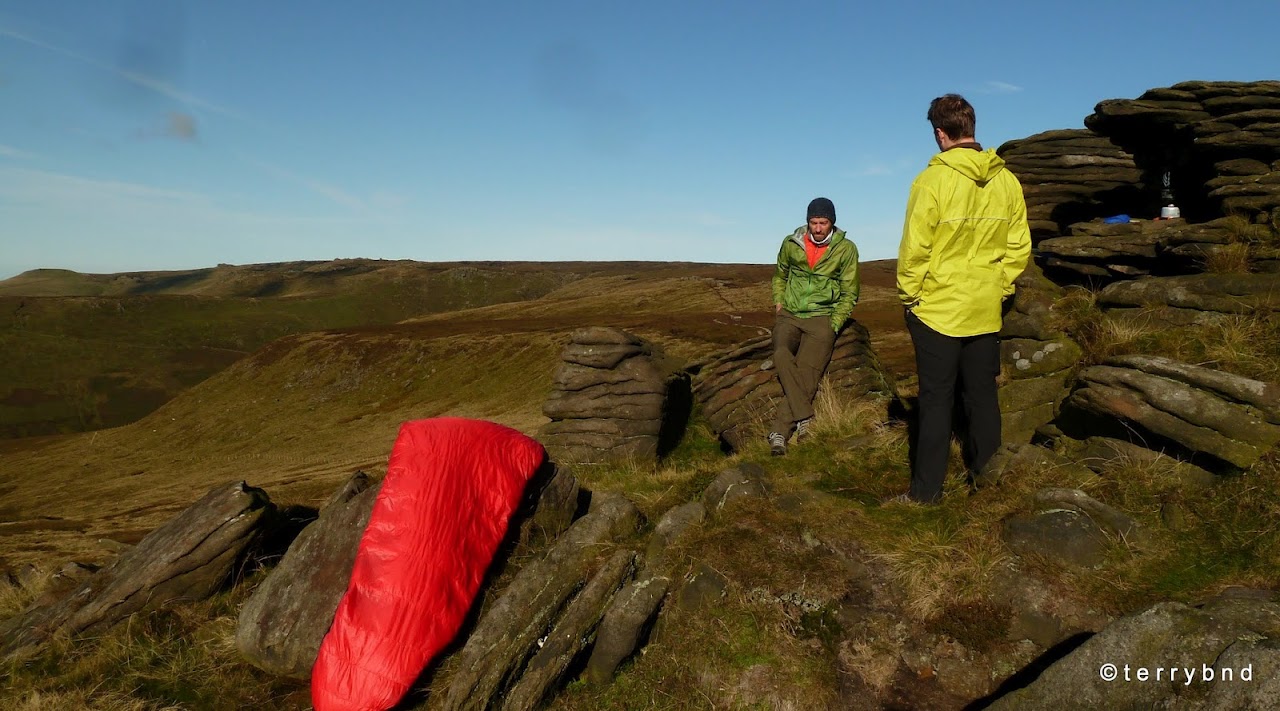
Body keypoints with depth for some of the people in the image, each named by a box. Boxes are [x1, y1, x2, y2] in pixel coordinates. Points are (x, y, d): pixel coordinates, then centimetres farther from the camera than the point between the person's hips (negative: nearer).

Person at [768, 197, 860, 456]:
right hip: (789, 315, 2)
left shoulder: (846, 249, 0)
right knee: (781, 355, -29)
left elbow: (849, 293, 5)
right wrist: (779, 303, 11)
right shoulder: (791, 243, 6)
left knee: (807, 372, -22)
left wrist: (833, 325, -4)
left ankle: (779, 432, -23)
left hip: (822, 317, -2)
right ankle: (805, 418, -29)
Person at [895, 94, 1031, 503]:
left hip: (937, 310, -4)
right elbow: (1019, 247, 4)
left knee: (937, 400, 3)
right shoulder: (1007, 181, 1)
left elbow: (914, 249, -14)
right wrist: (999, 288, 14)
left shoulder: (933, 180, -14)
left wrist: (909, 295, -2)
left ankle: (927, 490, 9)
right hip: (986, 312, 4)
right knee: (983, 396, 15)